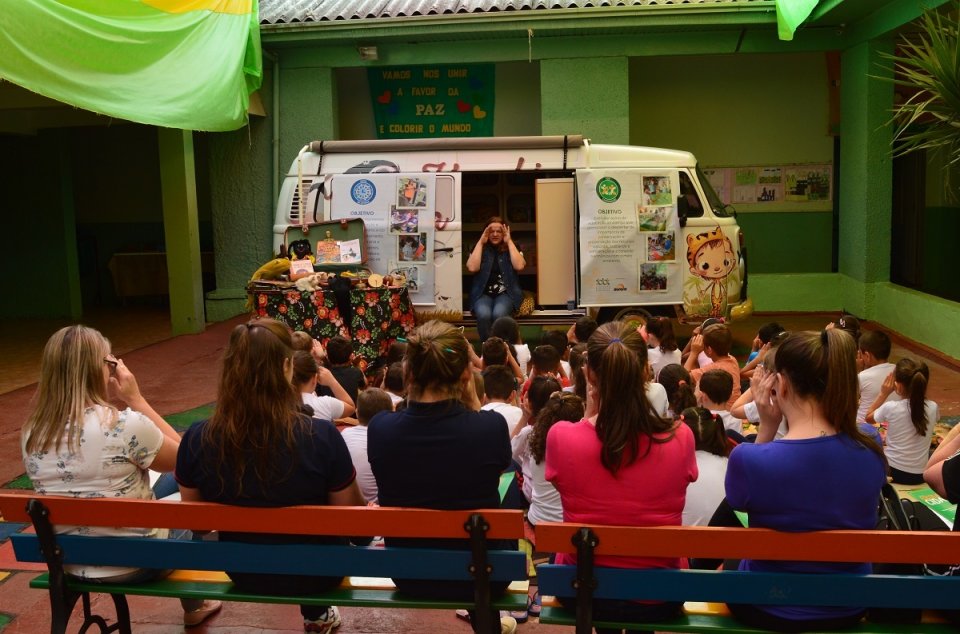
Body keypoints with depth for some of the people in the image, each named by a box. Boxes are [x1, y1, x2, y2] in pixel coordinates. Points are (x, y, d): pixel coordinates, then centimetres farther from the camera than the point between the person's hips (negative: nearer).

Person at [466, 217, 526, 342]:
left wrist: (509, 241, -4)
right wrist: (481, 242, -3)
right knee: (483, 315, -33)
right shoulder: (480, 248, 11)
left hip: (506, 293, 0)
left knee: (499, 314, -34)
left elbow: (519, 266, -9)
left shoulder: (512, 248, 11)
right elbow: (472, 268, -8)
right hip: (483, 294, 0)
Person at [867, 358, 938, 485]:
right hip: (922, 474, 3)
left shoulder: (891, 408, -20)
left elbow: (868, 417, 2)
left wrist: (883, 394, -2)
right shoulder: (933, 408, -10)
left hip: (893, 471, -2)